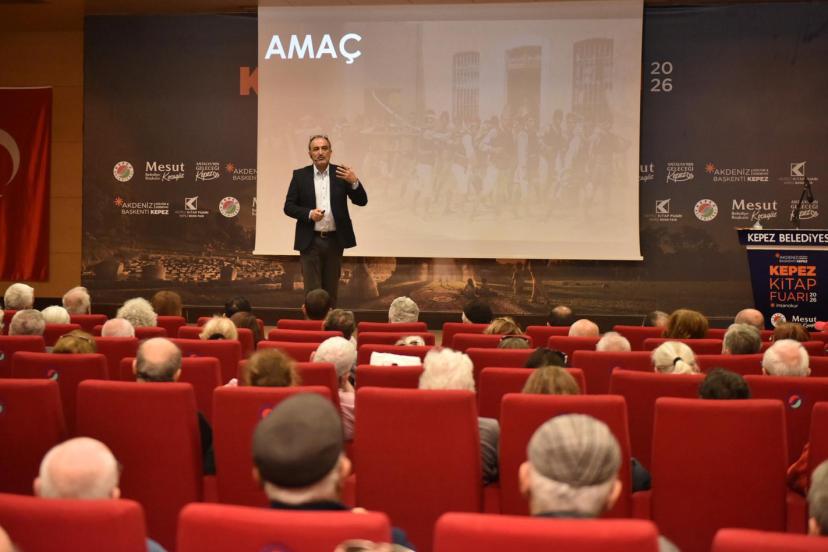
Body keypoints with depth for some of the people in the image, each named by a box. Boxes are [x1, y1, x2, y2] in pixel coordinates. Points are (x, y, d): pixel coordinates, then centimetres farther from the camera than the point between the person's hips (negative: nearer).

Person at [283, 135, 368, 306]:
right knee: (312, 291, -1)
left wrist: (354, 182, -22)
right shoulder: (300, 175, 1)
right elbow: (288, 207, 1)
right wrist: (309, 213, -17)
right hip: (310, 241, -1)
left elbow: (361, 201, -3)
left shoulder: (341, 174, 2)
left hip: (335, 240, 1)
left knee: (331, 290, 9)